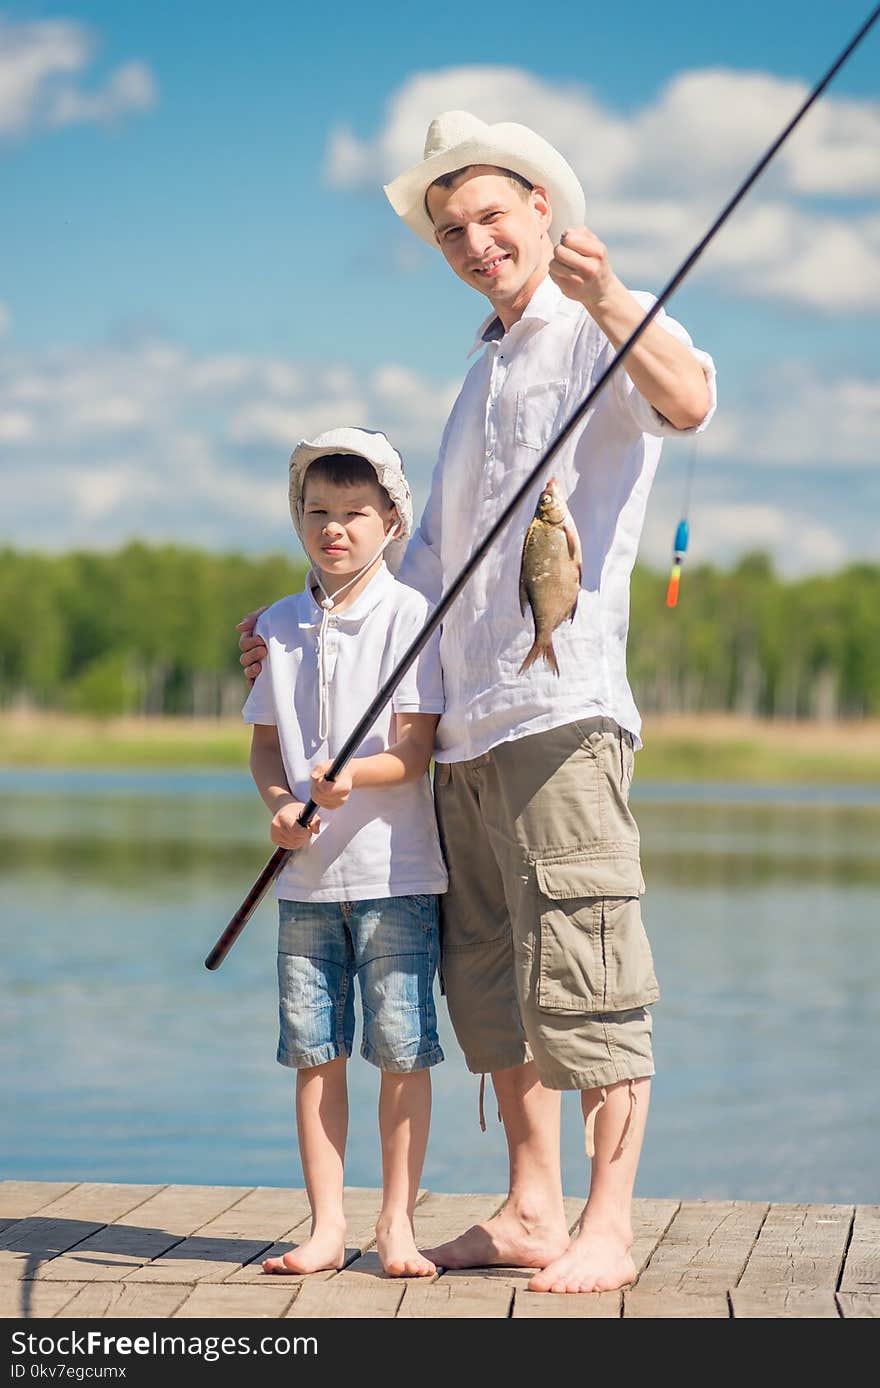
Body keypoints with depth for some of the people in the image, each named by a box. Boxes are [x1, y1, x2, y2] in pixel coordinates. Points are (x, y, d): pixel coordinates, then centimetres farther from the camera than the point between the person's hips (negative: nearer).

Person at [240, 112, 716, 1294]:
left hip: (562, 704, -8)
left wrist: (611, 305, -41)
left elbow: (686, 402, -25)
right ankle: (530, 1212, 16)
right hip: (464, 719, 9)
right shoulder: (485, 369, 25)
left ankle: (609, 1228, -5)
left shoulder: (608, 330, -1)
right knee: (491, 978, 9)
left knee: (584, 975, -8)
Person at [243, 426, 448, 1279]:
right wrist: (280, 804, -5)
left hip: (395, 869, -4)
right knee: (313, 1050, 4)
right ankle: (326, 1227, 12)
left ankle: (397, 1222, 8)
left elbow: (414, 751, -9)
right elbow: (264, 743, 15)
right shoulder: (278, 626, 10)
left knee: (401, 1047, -3)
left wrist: (351, 777, -27)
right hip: (306, 874, 4)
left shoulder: (409, 615, -4)